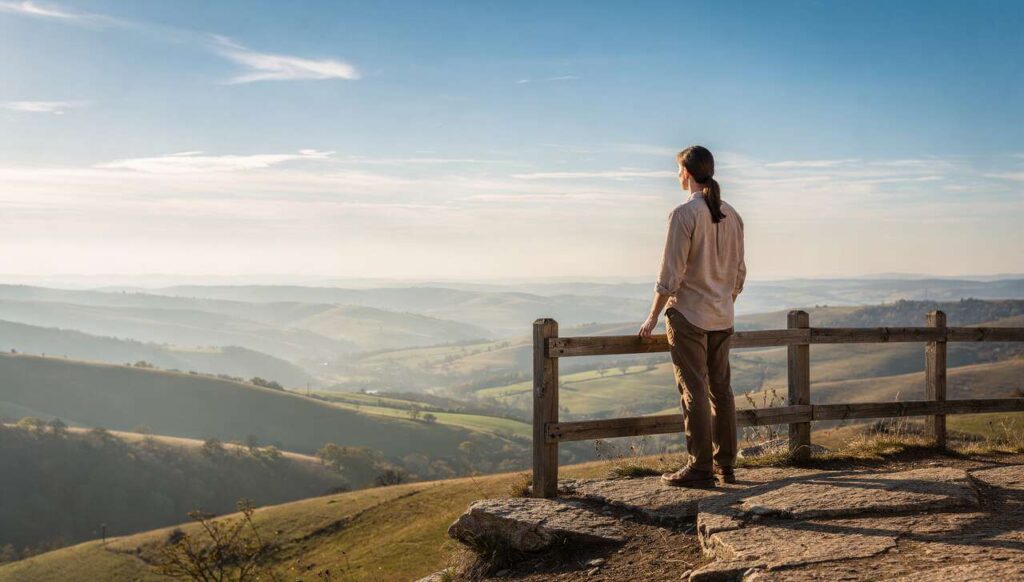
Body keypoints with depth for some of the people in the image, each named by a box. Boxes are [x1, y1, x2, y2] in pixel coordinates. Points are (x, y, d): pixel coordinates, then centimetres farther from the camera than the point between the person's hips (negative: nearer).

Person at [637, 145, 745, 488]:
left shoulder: (684, 214, -13)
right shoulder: (731, 215, 8)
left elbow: (670, 275, -15)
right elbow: (739, 273, 12)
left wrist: (652, 318, -6)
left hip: (688, 314, -7)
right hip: (722, 318, 7)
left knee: (694, 392, -2)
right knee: (720, 389, 12)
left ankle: (701, 469, 2)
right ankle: (725, 466, 19)